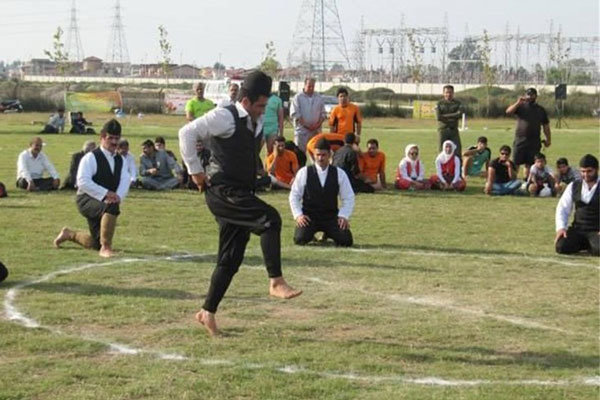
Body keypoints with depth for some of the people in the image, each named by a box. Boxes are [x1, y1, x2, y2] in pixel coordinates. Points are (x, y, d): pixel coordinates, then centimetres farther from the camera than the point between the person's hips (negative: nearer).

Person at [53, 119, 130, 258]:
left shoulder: (119, 160, 10)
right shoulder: (91, 157, -13)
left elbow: (125, 180, -2)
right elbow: (83, 181, -23)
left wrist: (118, 196, -23)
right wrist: (106, 193, -29)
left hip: (103, 203, 8)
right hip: (86, 200, -8)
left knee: (95, 244, 10)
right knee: (112, 207, -39)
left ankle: (69, 234, 39)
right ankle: (106, 247, -31)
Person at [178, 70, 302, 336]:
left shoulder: (257, 122, 13)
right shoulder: (224, 117, -12)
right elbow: (187, 133, -16)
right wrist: (195, 170, -14)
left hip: (241, 195, 9)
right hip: (222, 192, -9)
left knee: (231, 259, 9)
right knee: (270, 219, -27)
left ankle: (208, 312, 18)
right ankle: (276, 282, -24)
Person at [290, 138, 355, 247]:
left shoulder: (339, 174, -1)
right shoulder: (304, 172, -4)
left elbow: (348, 198, 4)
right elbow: (294, 196, 1)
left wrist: (343, 216, -8)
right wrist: (298, 215, -10)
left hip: (331, 217, 1)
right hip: (309, 217, -1)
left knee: (346, 240, -19)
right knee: (300, 239, -27)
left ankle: (328, 233, 18)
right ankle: (310, 232, 13)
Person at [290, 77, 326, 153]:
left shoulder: (319, 98, 12)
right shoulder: (298, 97, -1)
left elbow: (323, 114, 12)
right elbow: (295, 114, -7)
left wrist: (318, 124, -5)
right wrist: (306, 125, -13)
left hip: (316, 130, 4)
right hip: (302, 130, -4)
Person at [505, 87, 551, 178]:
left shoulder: (541, 110, 12)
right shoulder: (521, 107, 5)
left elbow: (546, 126, 15)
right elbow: (508, 112, -11)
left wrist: (548, 139, 10)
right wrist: (518, 103, -18)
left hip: (534, 142, 2)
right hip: (520, 140, -2)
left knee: (529, 164, 5)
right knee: (515, 163, -4)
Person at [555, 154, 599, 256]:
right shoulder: (573, 186, 9)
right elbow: (562, 208, 8)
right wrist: (561, 228, -8)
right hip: (577, 229, 4)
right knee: (561, 247, -21)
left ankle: (591, 245, 4)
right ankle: (584, 244, 9)